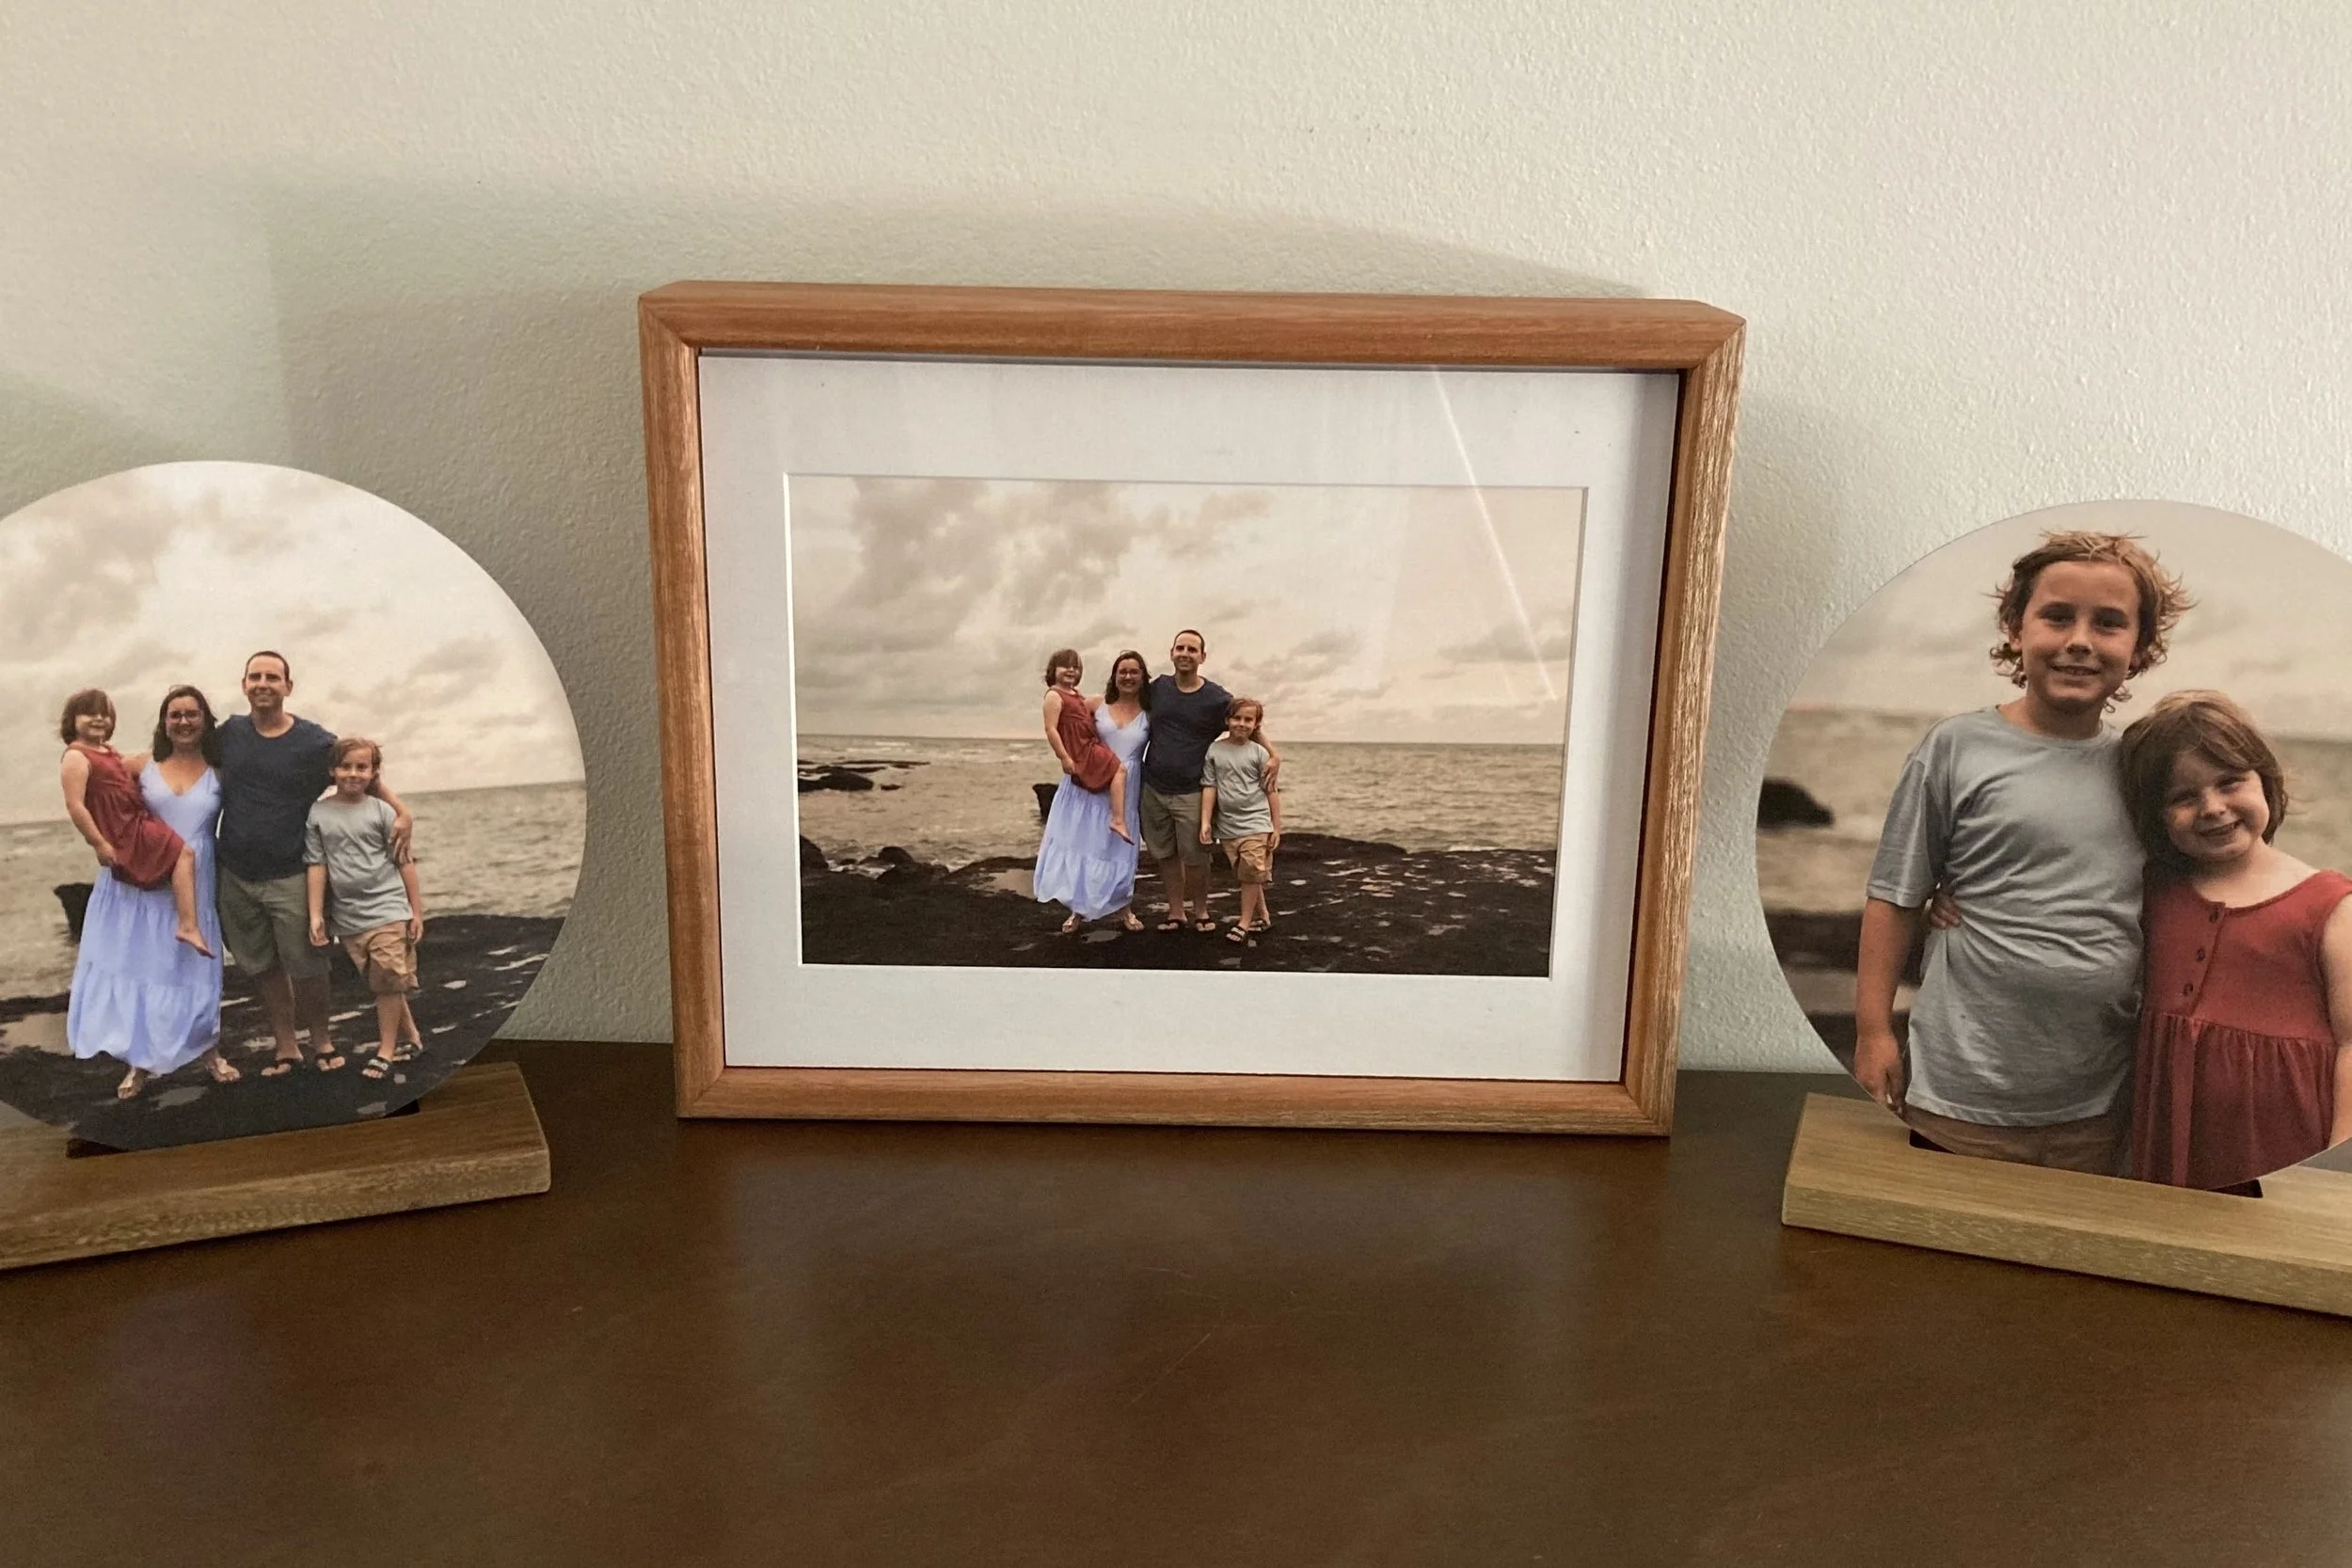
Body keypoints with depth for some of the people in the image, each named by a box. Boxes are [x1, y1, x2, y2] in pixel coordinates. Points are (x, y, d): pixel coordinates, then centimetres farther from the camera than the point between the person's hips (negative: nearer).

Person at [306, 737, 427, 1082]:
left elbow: (405, 862, 1)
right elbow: (316, 866, 3)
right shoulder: (318, 814, 3)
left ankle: (386, 1051, 3)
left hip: (388, 910, -3)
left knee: (388, 982, -6)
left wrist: (417, 912, 0)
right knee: (378, 984, 10)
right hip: (348, 917, 3)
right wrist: (315, 916, -1)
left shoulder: (381, 811, -1)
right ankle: (410, 1035, 27)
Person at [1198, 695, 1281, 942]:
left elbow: (1271, 791, 0)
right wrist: (1205, 822, -4)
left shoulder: (1259, 752, -2)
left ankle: (1244, 923, 2)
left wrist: (1277, 827, -2)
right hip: (1227, 826, 3)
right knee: (1245, 875, 12)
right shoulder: (1214, 750, 3)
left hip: (1255, 824, -3)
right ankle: (1262, 918, 26)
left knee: (1251, 874, -8)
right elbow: (1209, 788, 2)